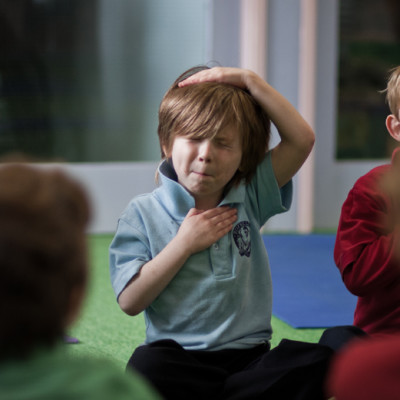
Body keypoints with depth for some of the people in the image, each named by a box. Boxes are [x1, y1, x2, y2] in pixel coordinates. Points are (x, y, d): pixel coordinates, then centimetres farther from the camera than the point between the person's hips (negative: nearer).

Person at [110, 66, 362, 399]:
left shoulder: (250, 198, 9)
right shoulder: (143, 214, 2)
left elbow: (301, 139, -3)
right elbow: (130, 301, -7)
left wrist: (249, 80, -5)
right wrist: (185, 244, -9)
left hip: (250, 356, 3)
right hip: (181, 356, -2)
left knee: (320, 362, -26)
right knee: (146, 366, -37)